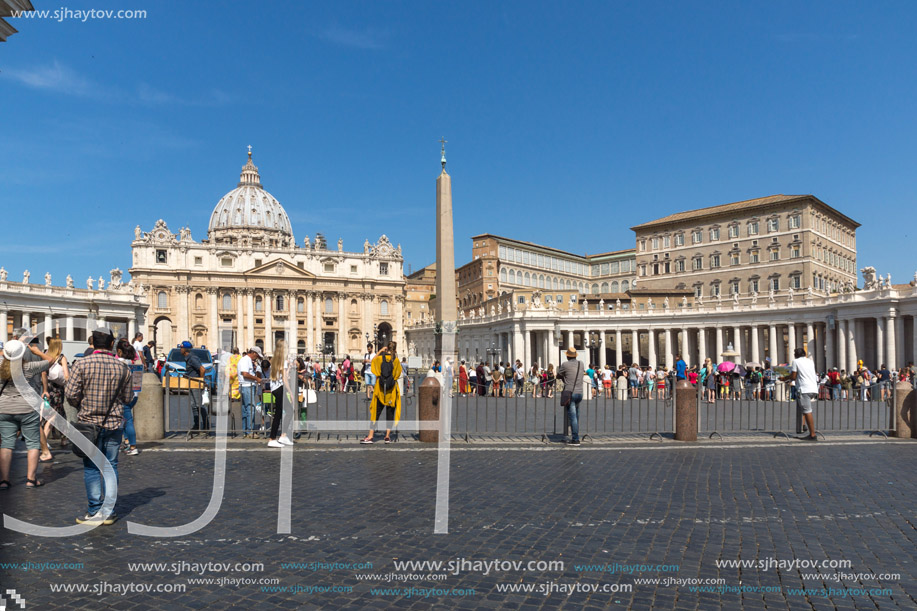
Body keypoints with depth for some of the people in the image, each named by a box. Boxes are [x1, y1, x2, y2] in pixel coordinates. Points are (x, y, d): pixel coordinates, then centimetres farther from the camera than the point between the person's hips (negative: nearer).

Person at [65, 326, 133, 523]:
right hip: (114, 423, 2)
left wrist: (81, 406, 11)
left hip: (89, 423, -2)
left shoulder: (81, 364, -7)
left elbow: (70, 393, -9)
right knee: (111, 466, 9)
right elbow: (127, 398, 5)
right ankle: (109, 511, 12)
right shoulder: (122, 367, 0)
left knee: (91, 468, 7)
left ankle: (95, 511, 8)